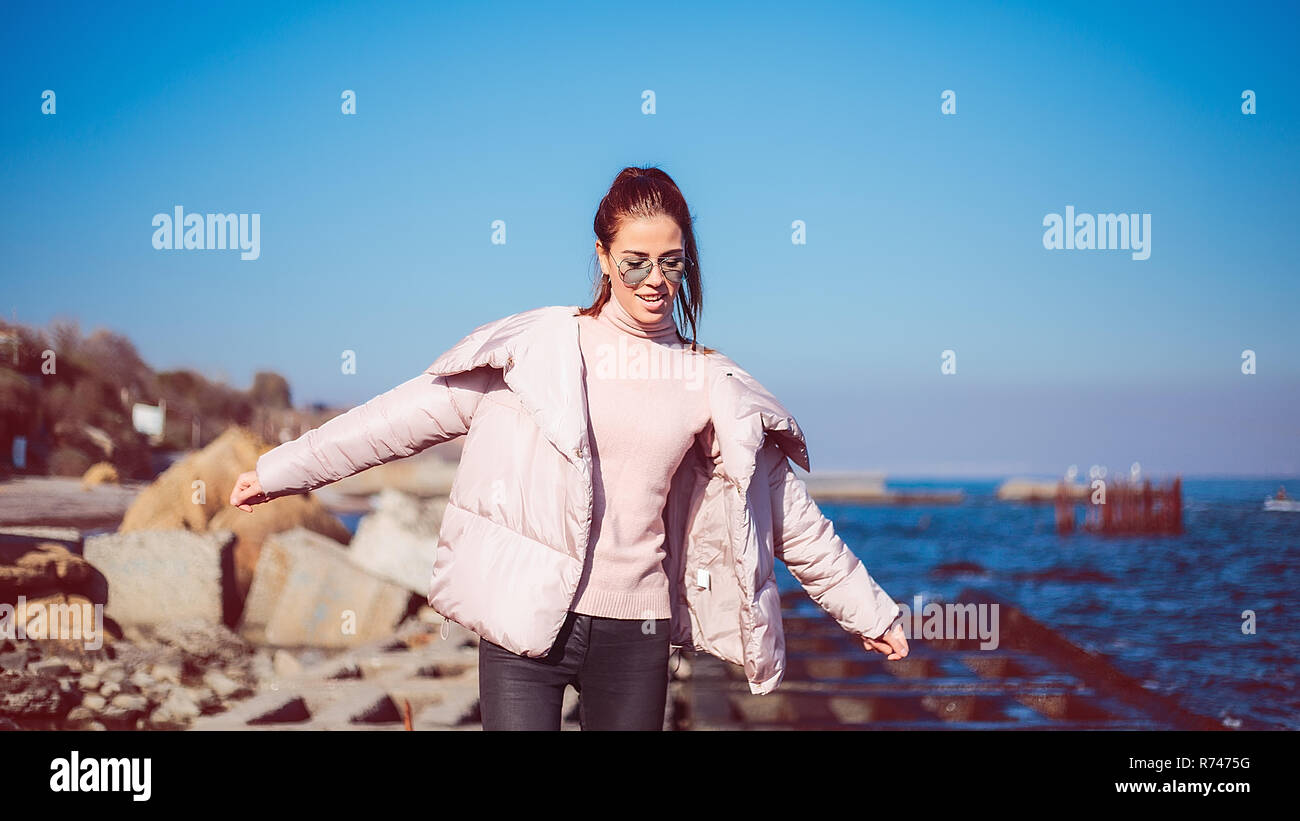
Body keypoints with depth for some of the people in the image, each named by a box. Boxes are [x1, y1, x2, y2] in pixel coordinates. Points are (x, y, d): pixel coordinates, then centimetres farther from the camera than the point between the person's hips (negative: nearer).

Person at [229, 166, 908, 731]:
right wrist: (285, 469, 2)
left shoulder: (710, 383, 7)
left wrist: (868, 611, 18)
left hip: (636, 635, 2)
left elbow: (788, 514, 14)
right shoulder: (538, 348, 0)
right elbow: (411, 413, 2)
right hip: (524, 623, -2)